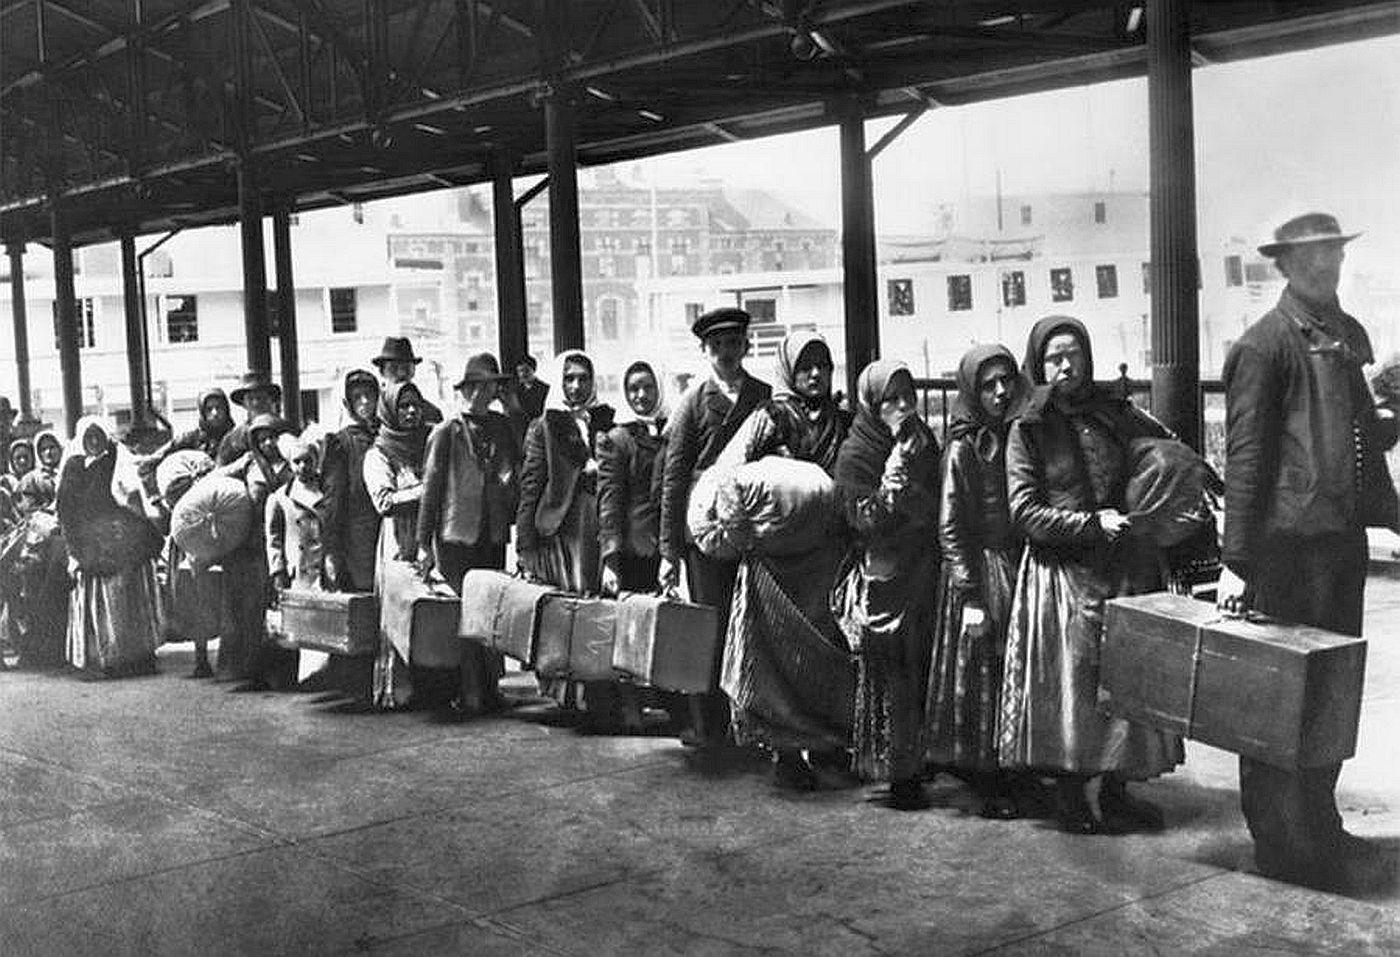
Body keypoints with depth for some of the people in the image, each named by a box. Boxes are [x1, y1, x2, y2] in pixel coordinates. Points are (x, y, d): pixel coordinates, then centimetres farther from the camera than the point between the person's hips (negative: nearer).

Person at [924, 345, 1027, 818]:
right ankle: (986, 784, 7)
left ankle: (1013, 771, 20)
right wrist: (970, 596, -16)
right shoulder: (962, 449, -8)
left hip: (1019, 569, 6)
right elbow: (951, 529, -11)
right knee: (979, 677, 0)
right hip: (980, 571, -6)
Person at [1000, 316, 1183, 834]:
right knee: (1069, 685, -1)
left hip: (1125, 568, 4)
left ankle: (1115, 792, 17)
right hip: (1061, 573, -3)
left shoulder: (1116, 414, 8)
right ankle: (1071, 800, 10)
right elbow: (1025, 512, -7)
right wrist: (1093, 524, -14)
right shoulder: (1028, 430, -1)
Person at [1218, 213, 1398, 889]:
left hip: (1344, 535, 8)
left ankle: (1320, 829, 29)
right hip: (1288, 539, -8)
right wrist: (1236, 563, -15)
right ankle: (1283, 845, 11)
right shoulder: (1264, 344, -8)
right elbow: (1245, 455, -12)